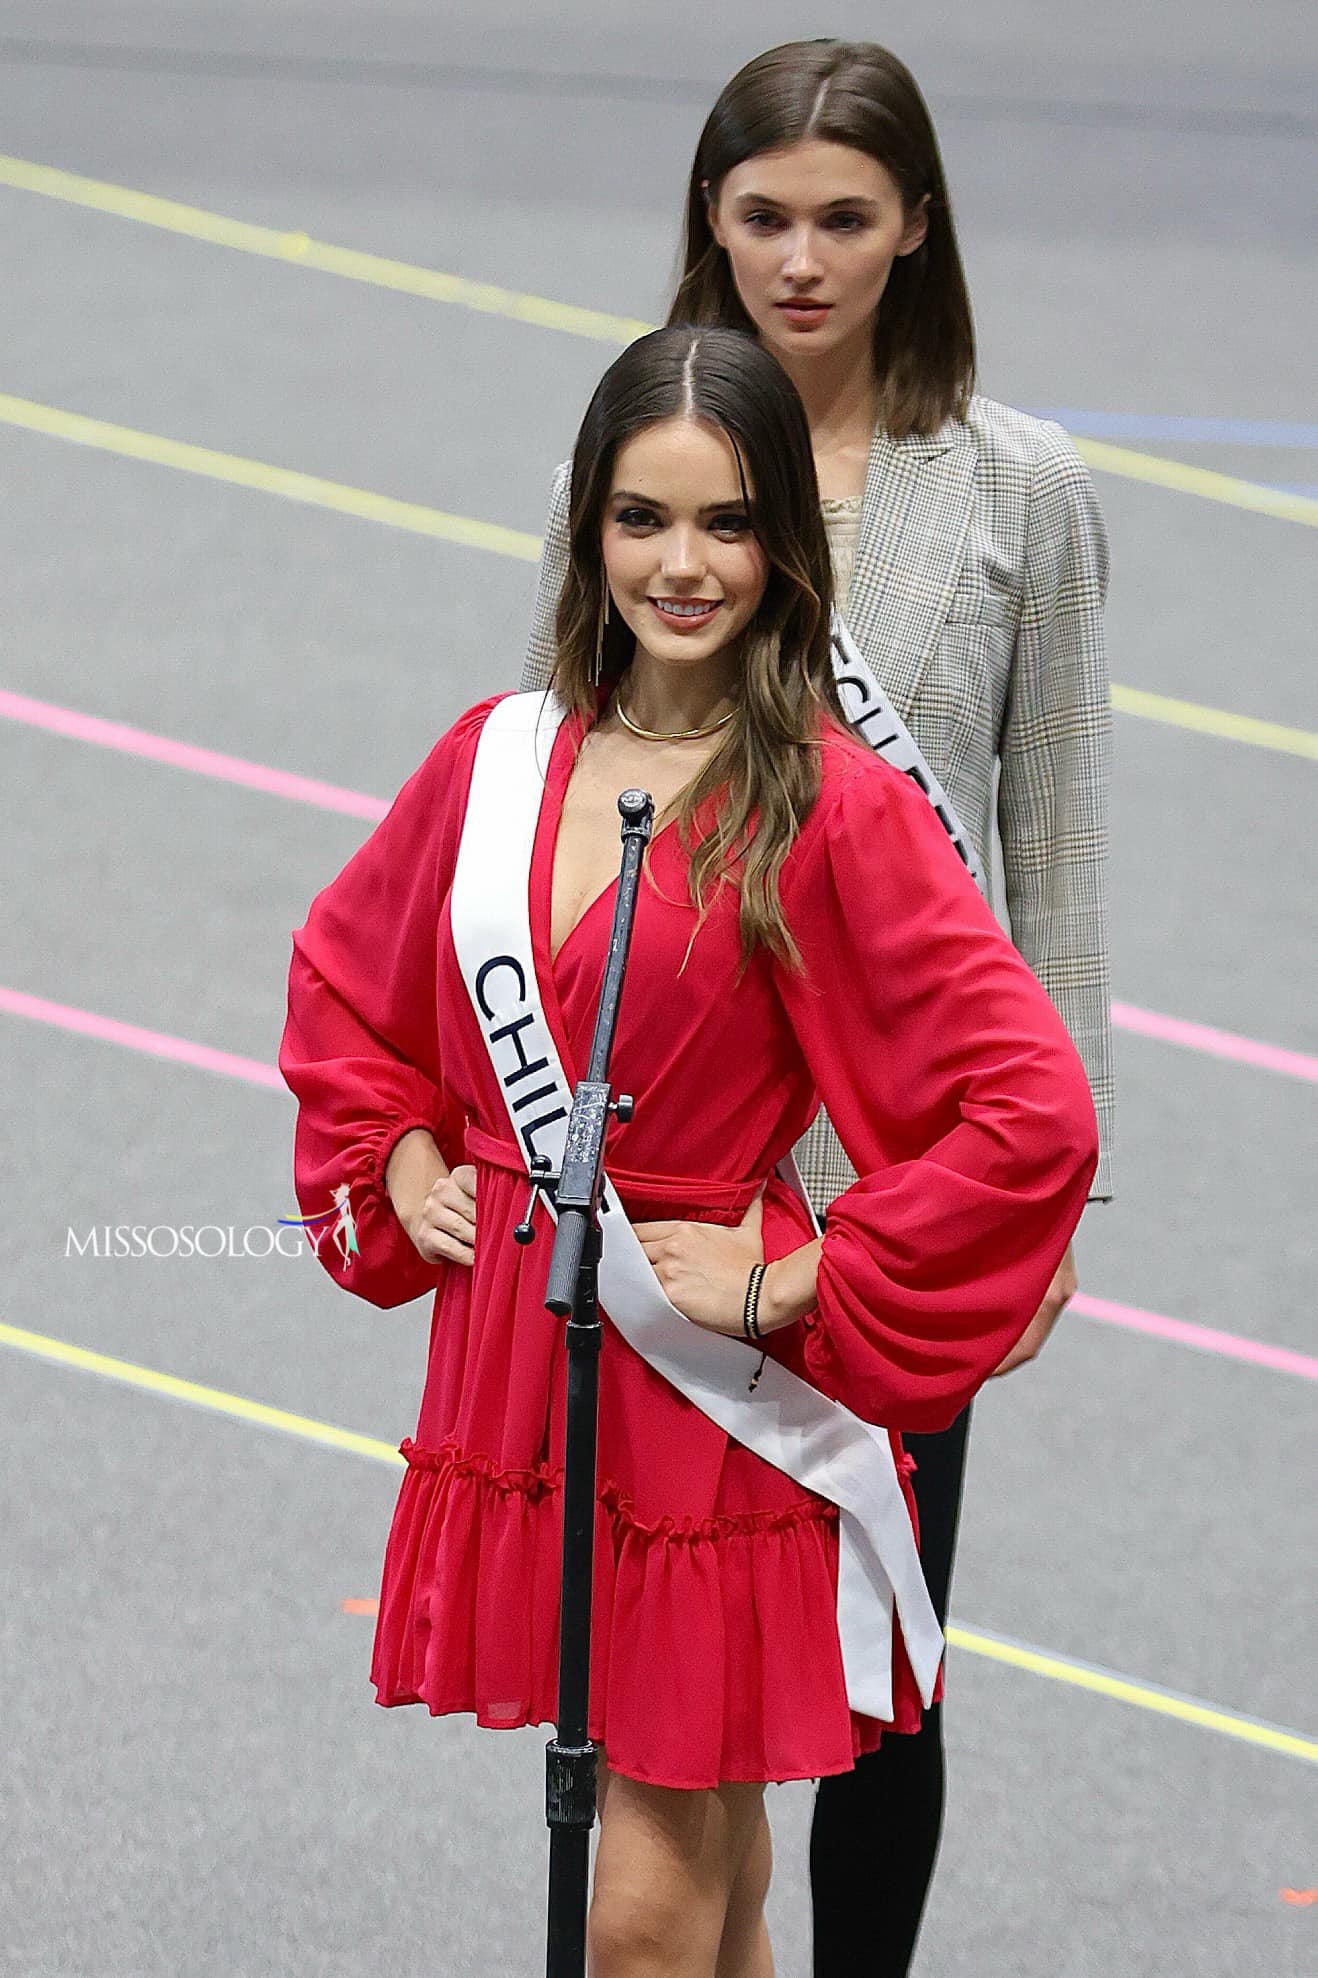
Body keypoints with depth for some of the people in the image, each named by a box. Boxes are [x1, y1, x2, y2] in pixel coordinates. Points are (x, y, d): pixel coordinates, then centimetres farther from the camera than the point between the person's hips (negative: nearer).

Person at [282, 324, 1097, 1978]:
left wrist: (788, 1283, -16)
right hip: (515, 1377, 5)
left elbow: (1035, 1116, -19)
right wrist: (402, 1166, 9)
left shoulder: (835, 810, -13)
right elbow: (340, 970, 23)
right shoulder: (498, 760, 4)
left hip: (715, 1405, -5)